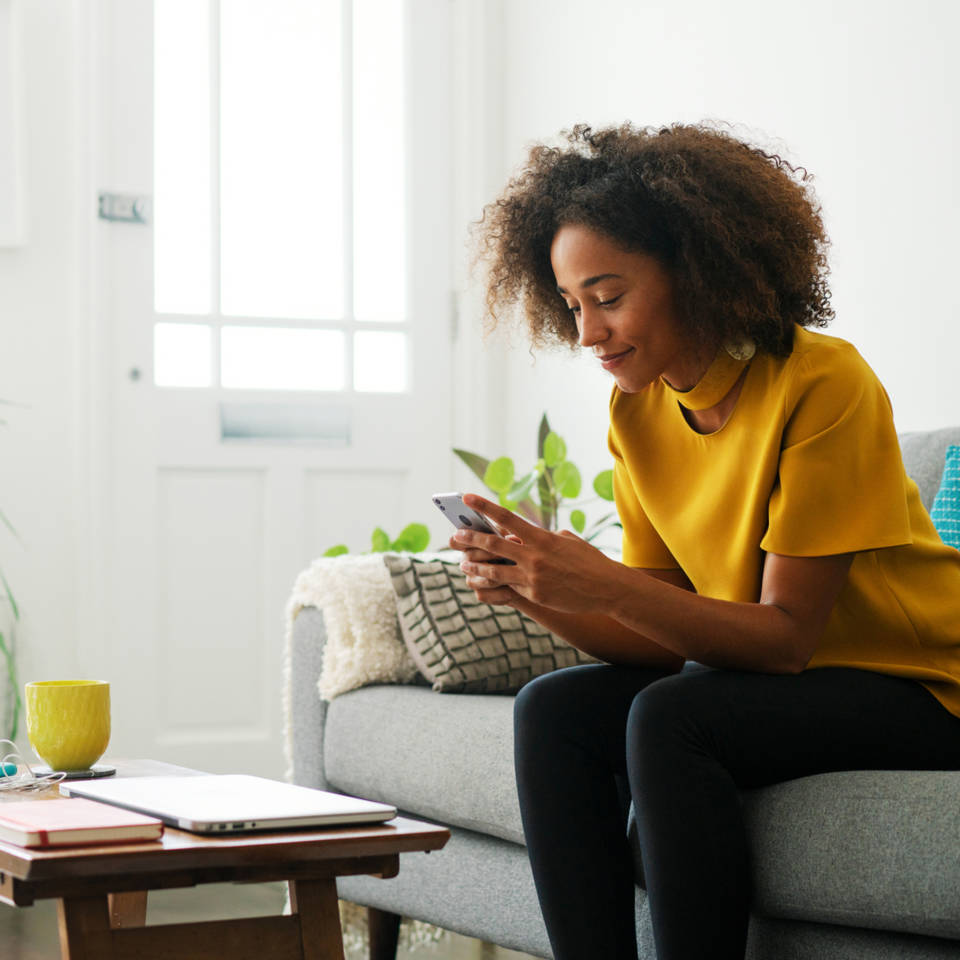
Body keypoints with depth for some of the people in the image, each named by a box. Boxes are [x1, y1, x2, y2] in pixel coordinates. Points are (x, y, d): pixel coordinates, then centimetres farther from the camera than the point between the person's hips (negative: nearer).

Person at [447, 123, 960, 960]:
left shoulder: (822, 382, -20)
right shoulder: (637, 411, 0)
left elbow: (787, 635, -22)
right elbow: (664, 638, -1)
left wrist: (605, 585, -33)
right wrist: (543, 597, -19)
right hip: (768, 677, 7)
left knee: (668, 719, -29)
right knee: (555, 712, -13)